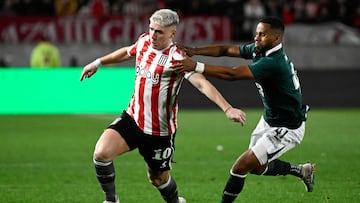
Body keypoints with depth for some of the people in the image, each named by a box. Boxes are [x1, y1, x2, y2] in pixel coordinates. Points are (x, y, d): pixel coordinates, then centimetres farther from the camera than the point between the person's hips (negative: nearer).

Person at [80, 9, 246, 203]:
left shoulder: (176, 58, -20)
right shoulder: (144, 41, -1)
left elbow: (202, 84, -33)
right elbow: (127, 52, 24)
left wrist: (227, 109, -46)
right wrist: (98, 63, 33)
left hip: (160, 131, -4)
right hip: (132, 119, 5)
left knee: (158, 178, 12)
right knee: (101, 152, -18)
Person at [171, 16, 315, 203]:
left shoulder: (272, 63, -31)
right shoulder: (259, 50, -3)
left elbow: (233, 74, -38)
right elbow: (225, 50, 0)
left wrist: (196, 66, -42)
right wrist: (192, 51, -14)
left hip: (286, 130, -10)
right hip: (269, 120, 10)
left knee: (241, 167, -11)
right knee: (257, 168, 23)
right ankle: (302, 171, 43)